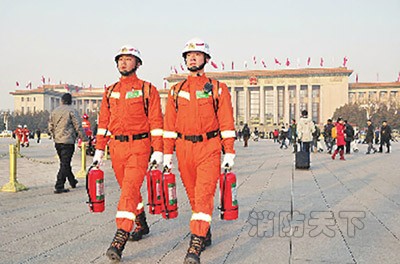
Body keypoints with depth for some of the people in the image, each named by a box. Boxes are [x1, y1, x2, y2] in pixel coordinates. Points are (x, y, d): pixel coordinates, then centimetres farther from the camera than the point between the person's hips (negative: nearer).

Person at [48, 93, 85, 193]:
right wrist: (83, 137, 2)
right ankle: (59, 187, -8)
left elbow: (50, 127, 15)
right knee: (65, 164, -4)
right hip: (68, 141, -7)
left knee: (64, 163, 19)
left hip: (57, 141, 7)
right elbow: (78, 126, -10)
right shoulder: (71, 111, -10)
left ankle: (73, 182, 33)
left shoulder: (54, 111, 10)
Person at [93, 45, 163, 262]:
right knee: (128, 189, 15)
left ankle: (120, 239, -18)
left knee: (129, 189, -15)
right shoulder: (110, 92, 14)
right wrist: (99, 150, 10)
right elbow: (103, 122, 15)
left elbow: (156, 122, -4)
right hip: (117, 146, 6)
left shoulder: (148, 90, 0)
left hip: (139, 146, -5)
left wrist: (158, 151, -10)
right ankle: (142, 225, 34)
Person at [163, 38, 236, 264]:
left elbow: (226, 122, -1)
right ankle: (205, 236, 28)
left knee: (204, 194, -13)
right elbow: (170, 125, 11)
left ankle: (196, 246, -17)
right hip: (184, 148, 4)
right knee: (193, 195, 11)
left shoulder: (218, 89, 2)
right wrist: (167, 153, 6)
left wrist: (229, 153, -6)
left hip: (209, 148, -4)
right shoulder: (176, 91, 11)